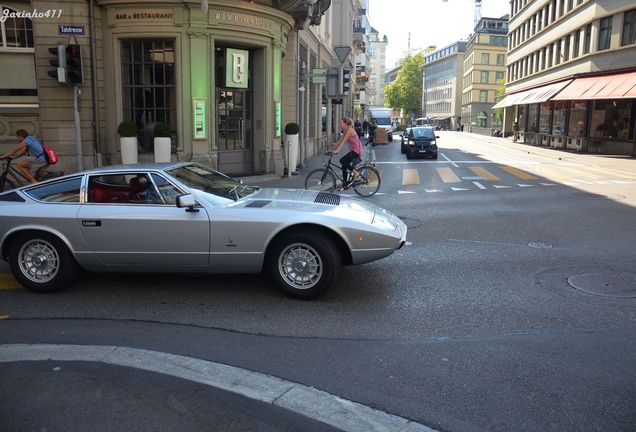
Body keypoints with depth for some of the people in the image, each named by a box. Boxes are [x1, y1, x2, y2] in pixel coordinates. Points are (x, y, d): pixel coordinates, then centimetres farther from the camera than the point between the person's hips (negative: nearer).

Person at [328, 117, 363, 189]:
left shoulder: (350, 130, -16)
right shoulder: (345, 131, 12)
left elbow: (343, 141, -24)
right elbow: (339, 141, 12)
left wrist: (336, 151, -30)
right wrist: (331, 149, 7)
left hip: (357, 151, -10)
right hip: (353, 150, 10)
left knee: (342, 161, -21)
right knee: (344, 165, 4)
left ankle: (355, 172, -6)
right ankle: (345, 185, 10)